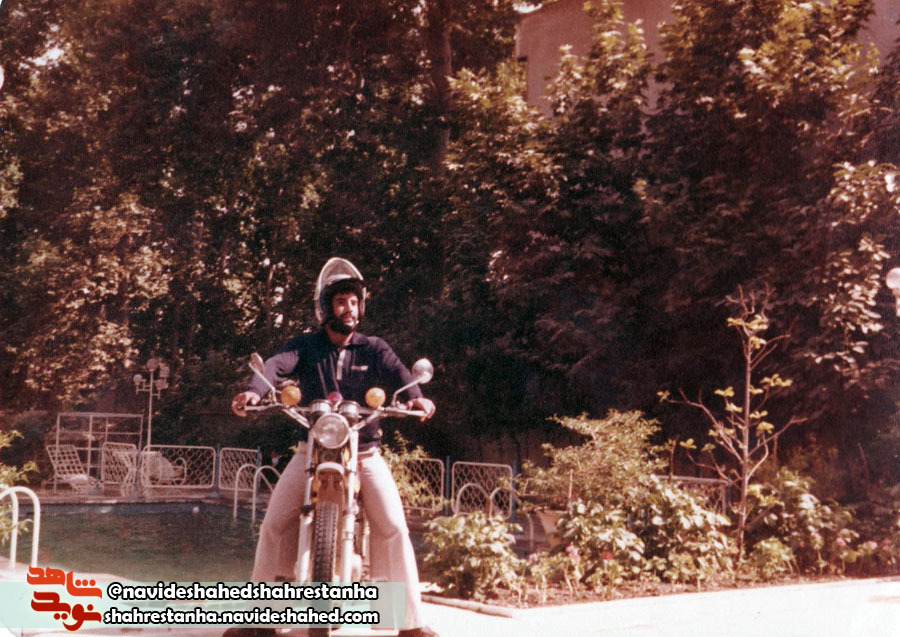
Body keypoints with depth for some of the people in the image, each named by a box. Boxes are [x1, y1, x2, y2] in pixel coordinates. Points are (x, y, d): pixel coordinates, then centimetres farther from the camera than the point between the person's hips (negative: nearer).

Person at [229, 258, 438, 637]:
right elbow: (277, 366, -17)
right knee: (275, 525, -9)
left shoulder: (373, 349, 4)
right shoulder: (305, 346, 3)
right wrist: (254, 390, -40)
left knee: (393, 527, -12)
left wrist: (415, 396, -39)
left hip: (364, 452, 0)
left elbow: (397, 373, -15)